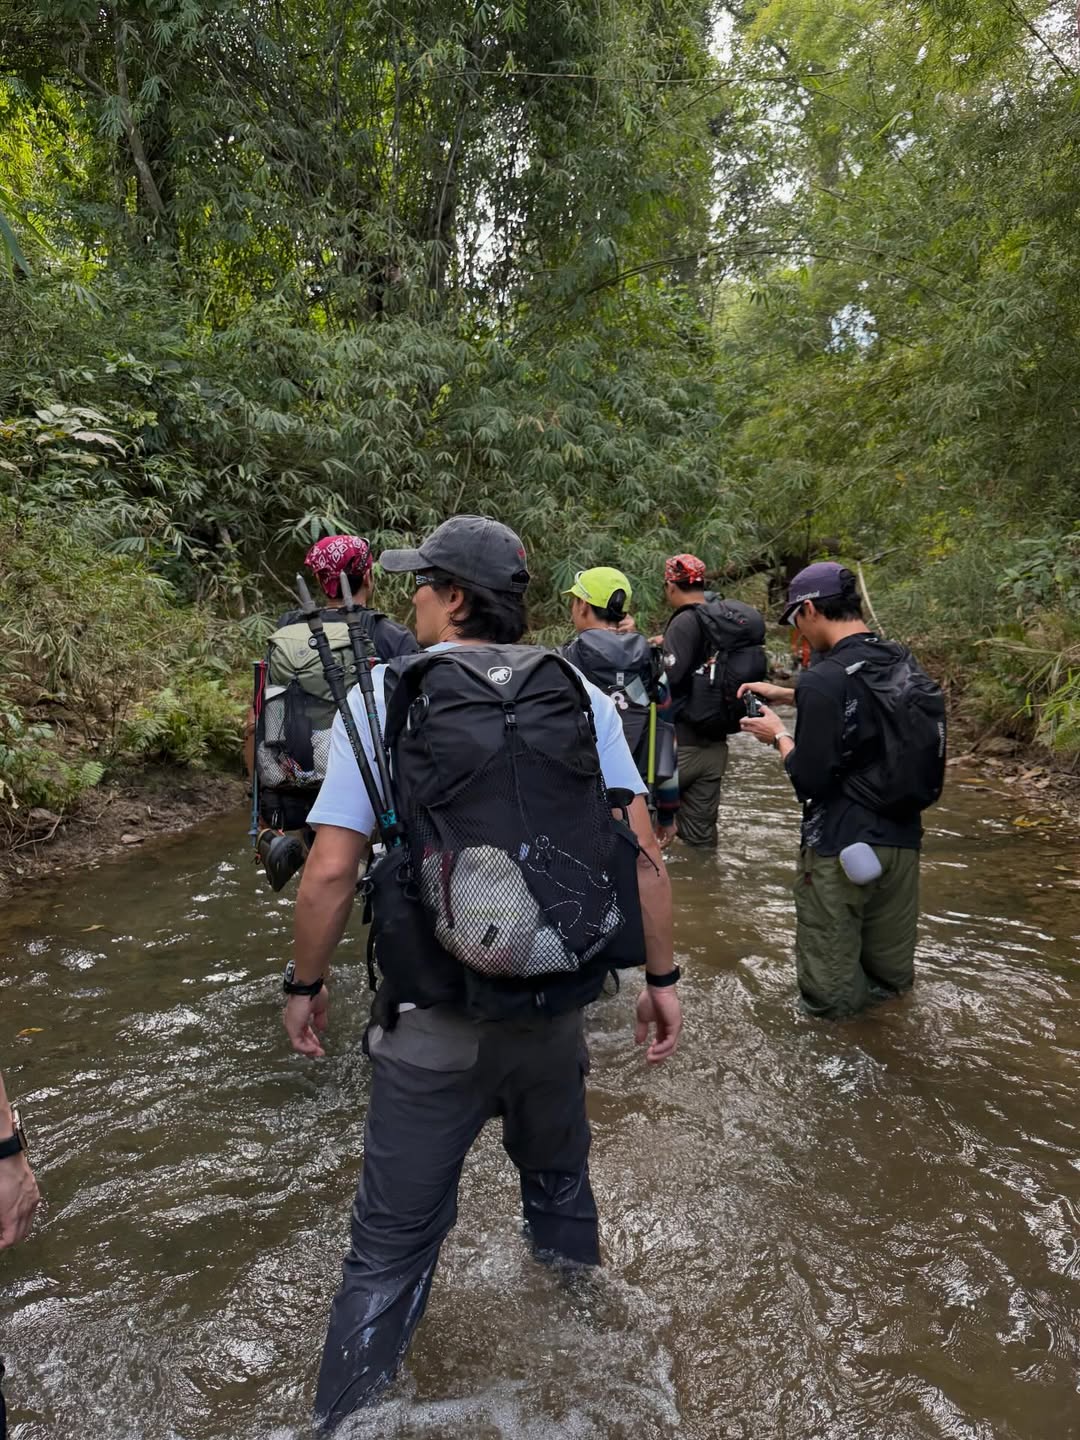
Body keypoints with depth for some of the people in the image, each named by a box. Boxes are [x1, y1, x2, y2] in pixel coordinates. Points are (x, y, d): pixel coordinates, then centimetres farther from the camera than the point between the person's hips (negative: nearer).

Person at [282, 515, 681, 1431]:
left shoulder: (384, 695, -9)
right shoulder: (582, 696, -2)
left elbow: (330, 870, -12)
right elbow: (642, 855, -4)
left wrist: (306, 985, 3)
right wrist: (661, 978, 5)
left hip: (433, 1024, -4)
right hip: (557, 1012, 4)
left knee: (393, 1244, 11)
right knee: (559, 1182, 29)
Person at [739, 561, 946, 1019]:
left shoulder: (825, 677, -20)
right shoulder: (903, 662, 3)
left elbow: (810, 781, -18)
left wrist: (779, 734, -1)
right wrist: (785, 695, 21)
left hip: (841, 846, -7)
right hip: (903, 839, 7)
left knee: (830, 993, 6)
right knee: (892, 973, 22)